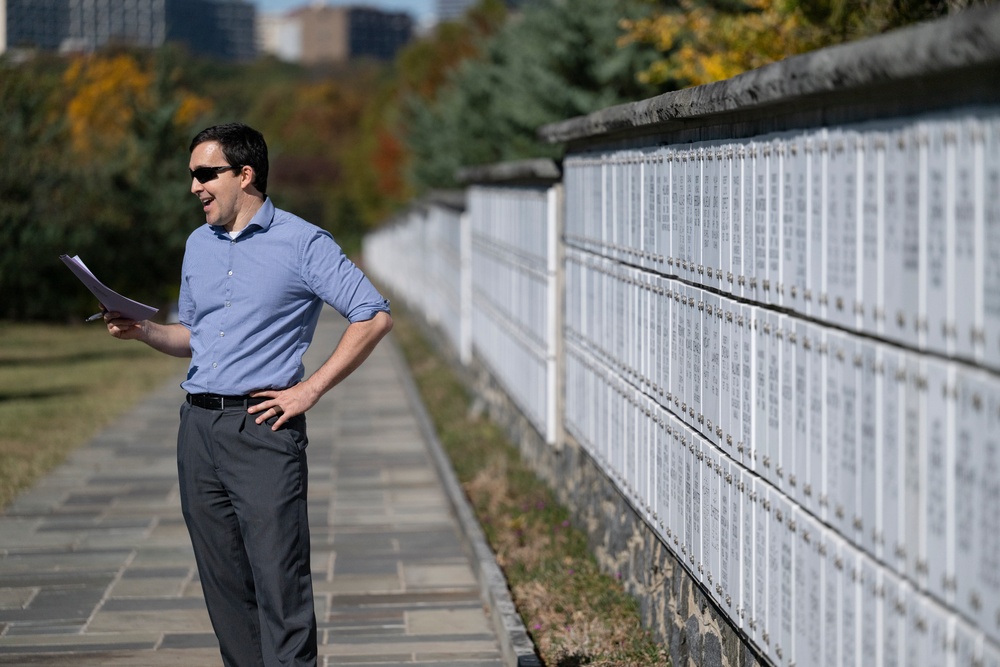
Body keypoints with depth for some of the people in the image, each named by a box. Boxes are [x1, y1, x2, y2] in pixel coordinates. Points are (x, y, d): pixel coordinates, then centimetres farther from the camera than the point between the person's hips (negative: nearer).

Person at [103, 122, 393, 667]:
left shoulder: (302, 243, -4)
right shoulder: (198, 245, 16)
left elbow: (373, 317, -7)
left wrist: (310, 389, -10)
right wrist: (141, 331, 5)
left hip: (262, 425, -6)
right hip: (198, 427, 7)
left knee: (280, 584, -9)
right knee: (223, 581, 8)